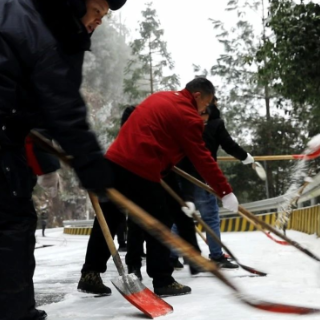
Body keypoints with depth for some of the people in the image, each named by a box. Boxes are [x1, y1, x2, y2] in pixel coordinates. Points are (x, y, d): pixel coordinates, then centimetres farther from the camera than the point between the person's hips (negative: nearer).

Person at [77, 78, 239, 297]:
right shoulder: (188, 116, -5)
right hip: (141, 171, -9)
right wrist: (225, 191, -2)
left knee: (108, 220, 14)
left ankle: (90, 274, 19)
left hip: (115, 161, 9)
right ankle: (163, 281, 8)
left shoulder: (159, 97, 20)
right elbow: (202, 159, -7)